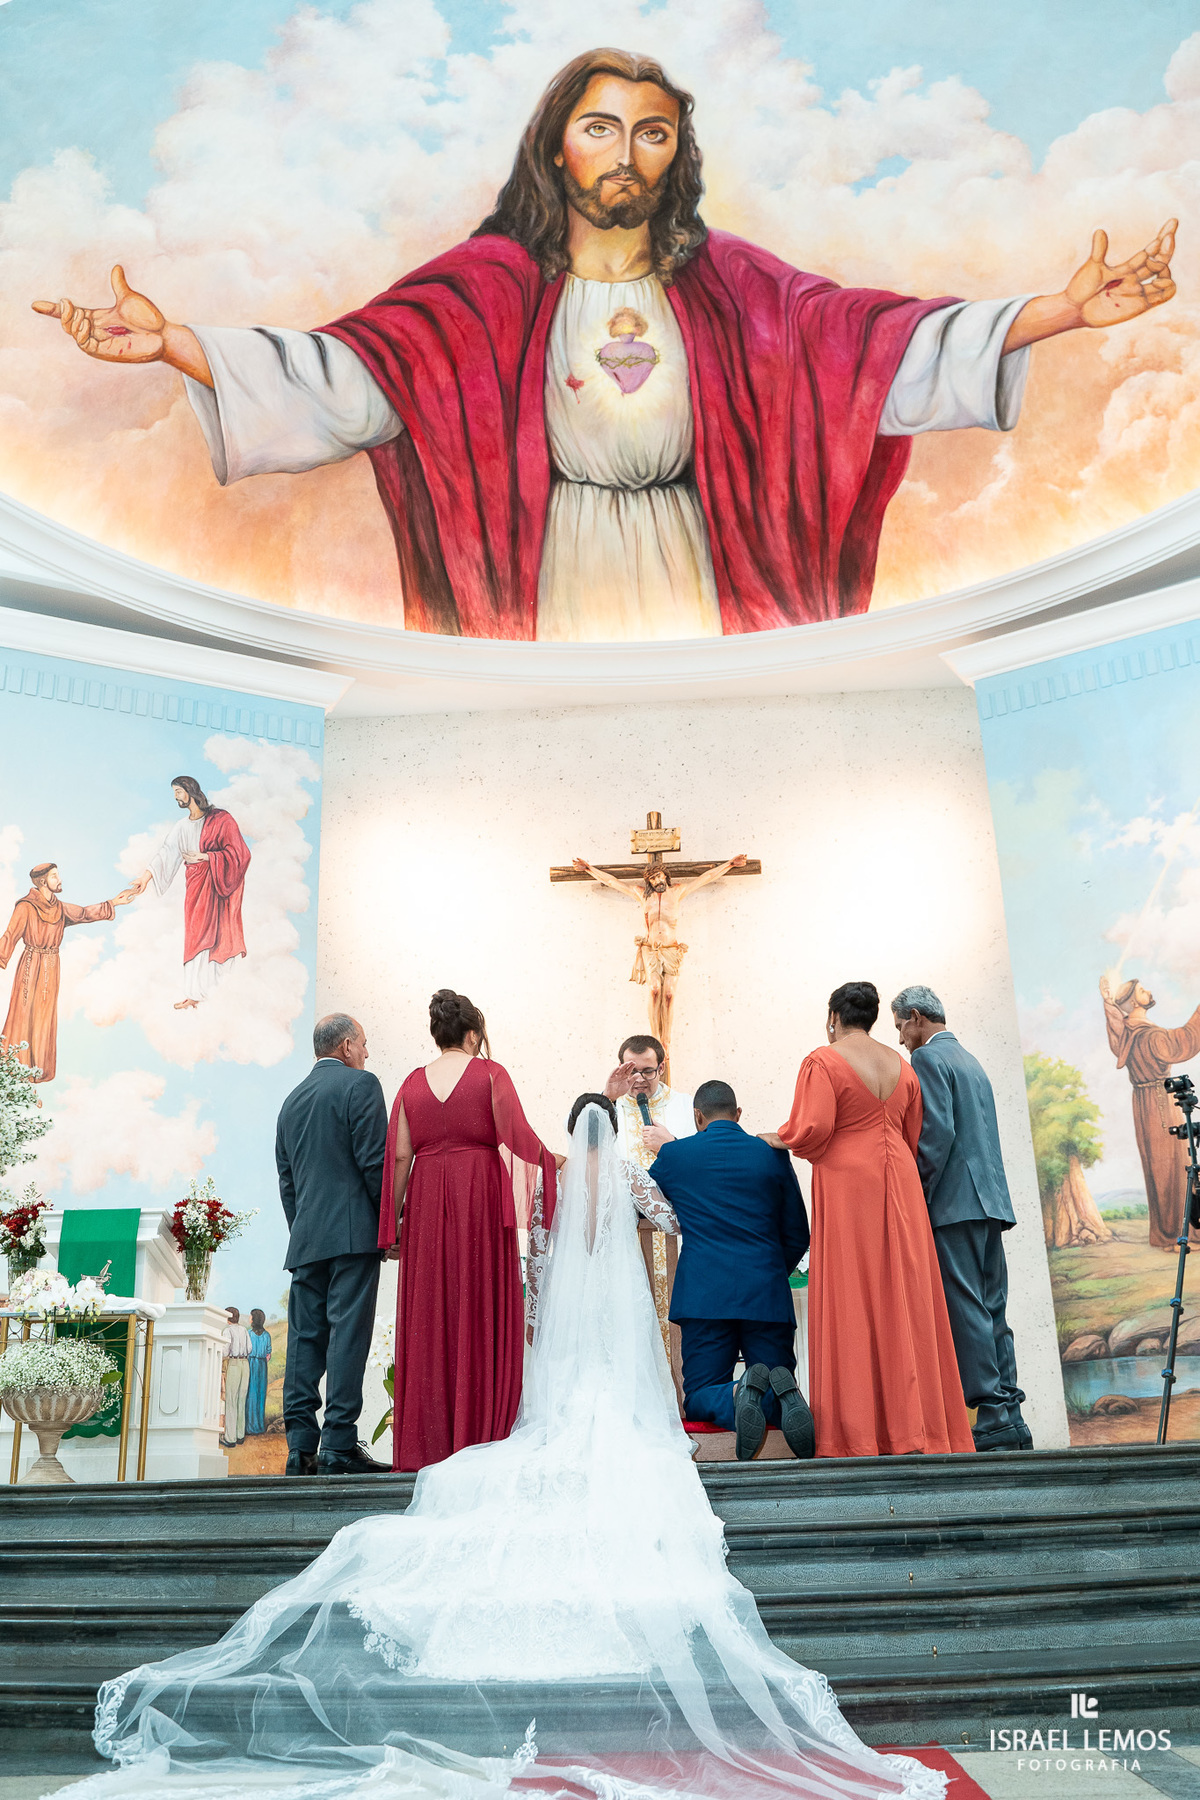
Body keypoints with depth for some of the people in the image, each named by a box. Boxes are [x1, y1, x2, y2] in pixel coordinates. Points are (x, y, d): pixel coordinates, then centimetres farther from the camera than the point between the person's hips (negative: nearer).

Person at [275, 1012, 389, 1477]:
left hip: (305, 1237, 7)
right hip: (354, 1232, -7)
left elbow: (286, 1181, 19)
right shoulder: (360, 1084, -2)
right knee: (347, 1334, -7)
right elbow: (375, 1162, -11)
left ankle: (301, 1449, 6)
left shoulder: (291, 1101, 20)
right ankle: (339, 1446, -8)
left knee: (305, 1339, 6)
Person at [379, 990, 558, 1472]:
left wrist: (394, 1225, 7)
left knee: (429, 1319, 7)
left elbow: (399, 1156, 4)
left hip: (426, 1202, 3)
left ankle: (428, 1443, 10)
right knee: (481, 1315, 3)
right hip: (481, 1200, -3)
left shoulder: (413, 1083, 7)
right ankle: (480, 1431, 4)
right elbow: (517, 1135, -10)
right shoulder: (490, 1073, -2)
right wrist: (548, 1160, 8)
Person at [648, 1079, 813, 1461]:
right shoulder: (772, 1154, 8)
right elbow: (797, 1236, 11)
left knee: (698, 1398, 9)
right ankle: (781, 1394, -26)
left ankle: (738, 1396, -27)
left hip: (704, 1296, -1)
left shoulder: (674, 1154, 5)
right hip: (767, 1297, 1)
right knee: (777, 1388, 12)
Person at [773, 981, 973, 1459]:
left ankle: (858, 1432, -1)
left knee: (851, 1303, -2)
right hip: (900, 1185, 6)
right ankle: (914, 1427, 9)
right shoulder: (901, 1064, 13)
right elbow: (913, 1137, 14)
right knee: (904, 1300, 7)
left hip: (847, 1186, -5)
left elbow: (812, 1129, -16)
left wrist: (774, 1139, 2)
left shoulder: (823, 1061, -6)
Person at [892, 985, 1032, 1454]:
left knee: (966, 1310, -8)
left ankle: (993, 1418, -9)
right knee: (992, 1311, 8)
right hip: (991, 1200, 9)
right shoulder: (970, 1061, 23)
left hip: (955, 1203, -9)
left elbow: (936, 1132, -16)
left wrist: (917, 1195, -12)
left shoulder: (928, 1058, -5)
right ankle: (1011, 1420, 8)